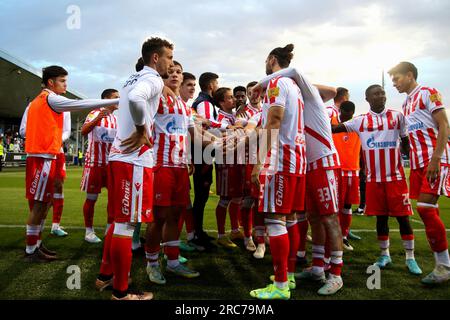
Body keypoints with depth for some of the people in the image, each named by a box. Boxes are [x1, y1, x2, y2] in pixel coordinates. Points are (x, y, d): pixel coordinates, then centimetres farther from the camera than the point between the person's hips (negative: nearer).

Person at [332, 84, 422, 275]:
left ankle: (410, 258, 15)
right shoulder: (360, 121, 4)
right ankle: (385, 255, 25)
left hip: (396, 176, -1)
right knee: (381, 217, 10)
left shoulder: (397, 116, 4)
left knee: (402, 216, 2)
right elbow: (335, 128, -3)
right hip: (374, 179, 1)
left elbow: (405, 141, 10)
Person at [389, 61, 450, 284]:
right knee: (427, 211, 6)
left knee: (425, 209, -14)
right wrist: (415, 163, 13)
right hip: (418, 162, 8)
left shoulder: (428, 93, -4)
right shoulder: (406, 104, 19)